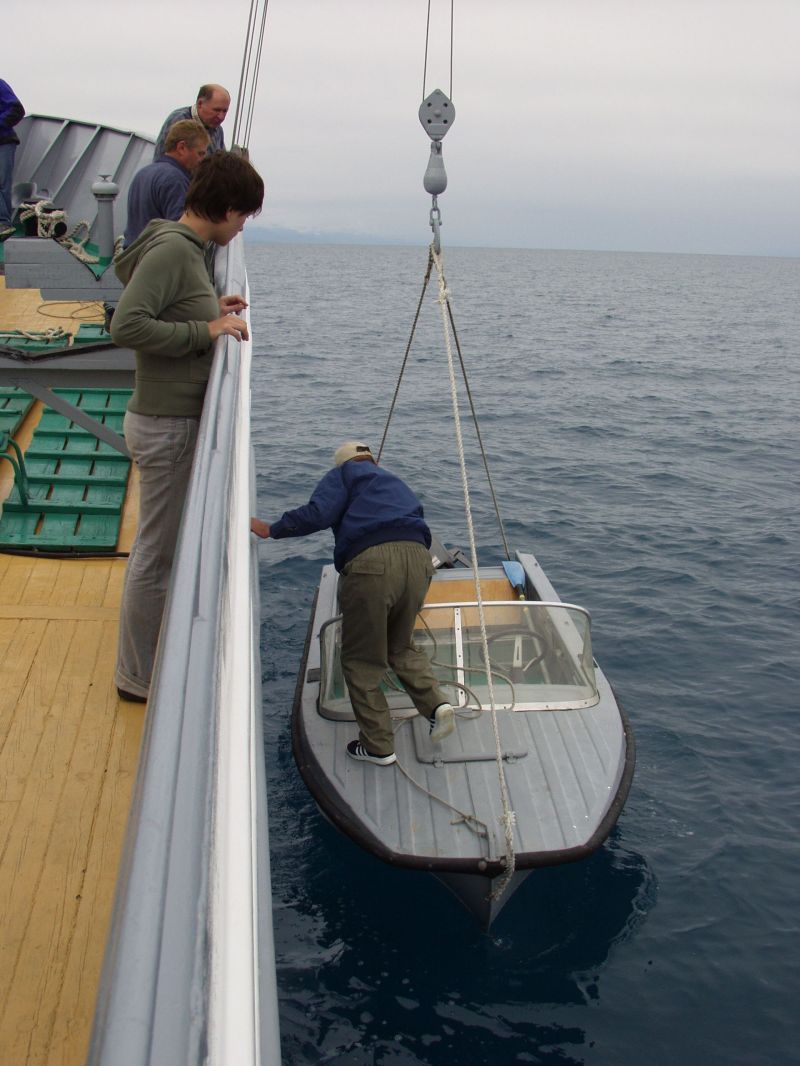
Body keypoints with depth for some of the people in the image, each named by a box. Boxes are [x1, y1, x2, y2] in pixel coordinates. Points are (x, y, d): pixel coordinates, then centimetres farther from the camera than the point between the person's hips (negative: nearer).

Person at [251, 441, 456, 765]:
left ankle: (379, 746, 16)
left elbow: (317, 514, 1)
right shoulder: (395, 481, 36)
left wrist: (271, 529, 11)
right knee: (401, 647, 26)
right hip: (418, 557, 6)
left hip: (371, 562, -6)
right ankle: (436, 704, 5)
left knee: (361, 660, 9)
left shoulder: (343, 474, 18)